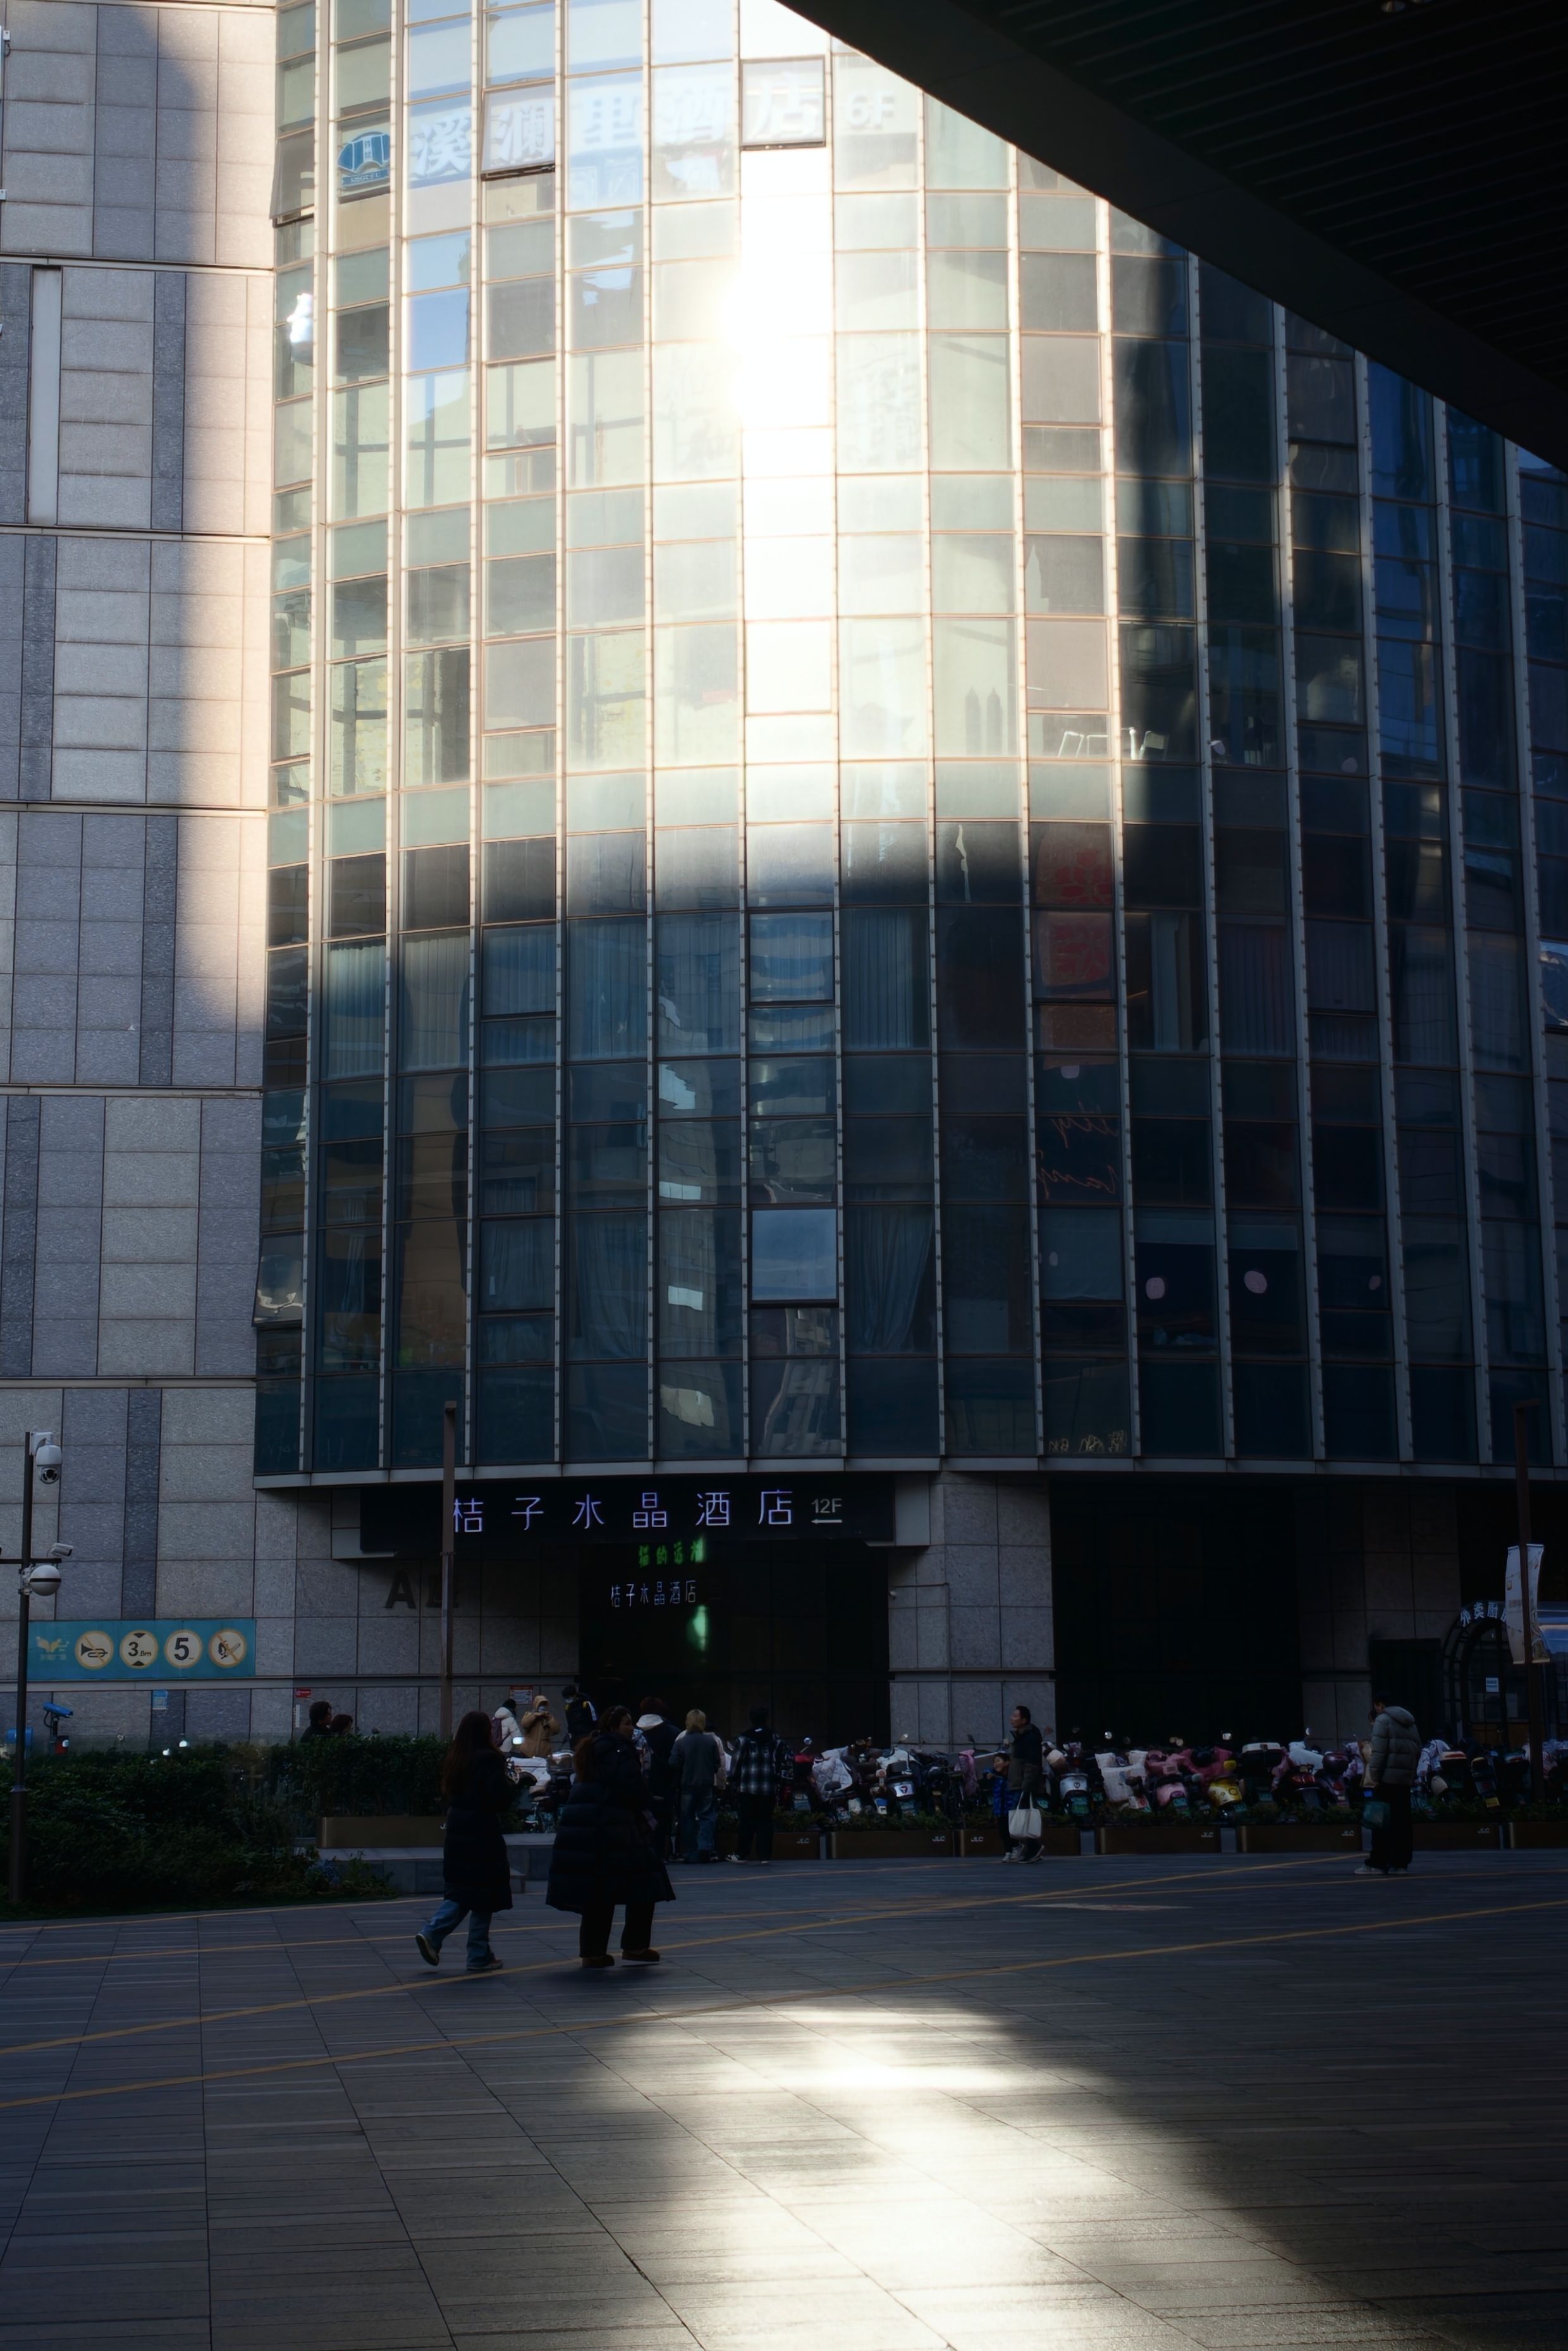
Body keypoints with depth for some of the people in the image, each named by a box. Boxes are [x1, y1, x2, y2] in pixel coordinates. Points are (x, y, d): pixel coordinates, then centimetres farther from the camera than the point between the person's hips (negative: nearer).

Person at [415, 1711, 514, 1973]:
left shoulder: (455, 1760, 9)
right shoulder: (488, 1760, -14)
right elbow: (501, 1797, -21)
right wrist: (514, 1786, 0)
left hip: (456, 1834, 7)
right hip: (483, 1836, -7)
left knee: (460, 1894, 16)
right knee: (484, 1896, 3)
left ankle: (432, 1936, -3)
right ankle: (479, 1957, 7)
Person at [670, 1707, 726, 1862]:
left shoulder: (680, 1743, -8)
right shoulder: (711, 1742, -4)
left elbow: (674, 1764, -8)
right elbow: (718, 1764, 1)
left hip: (687, 1785, 0)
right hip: (707, 1785, 0)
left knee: (687, 1819, 7)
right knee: (707, 1816, 6)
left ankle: (689, 1853, 6)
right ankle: (705, 1848, -10)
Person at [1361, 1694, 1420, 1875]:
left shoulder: (1383, 1720, -6)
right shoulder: (1410, 1724, 20)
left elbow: (1379, 1752, -15)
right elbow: (1417, 1752, 19)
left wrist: (1374, 1776, -14)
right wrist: (1411, 1775, 19)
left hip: (1387, 1779, -8)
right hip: (1405, 1779, 8)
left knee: (1381, 1820, -7)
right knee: (1402, 1820, 9)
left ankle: (1377, 1863, -10)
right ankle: (1401, 1862, 9)